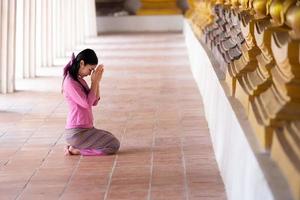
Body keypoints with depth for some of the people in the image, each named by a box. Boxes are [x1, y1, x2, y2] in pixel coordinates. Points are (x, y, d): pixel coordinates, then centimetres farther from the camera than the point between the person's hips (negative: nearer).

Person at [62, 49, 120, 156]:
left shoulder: (80, 80, 13)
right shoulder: (70, 82, -17)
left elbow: (95, 102, 12)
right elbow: (87, 103, -20)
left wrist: (97, 81, 2)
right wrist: (94, 82, -12)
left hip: (85, 129, 10)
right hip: (77, 132, -10)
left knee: (111, 138, 23)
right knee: (114, 145, -10)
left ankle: (75, 146, 10)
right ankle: (75, 150, -6)